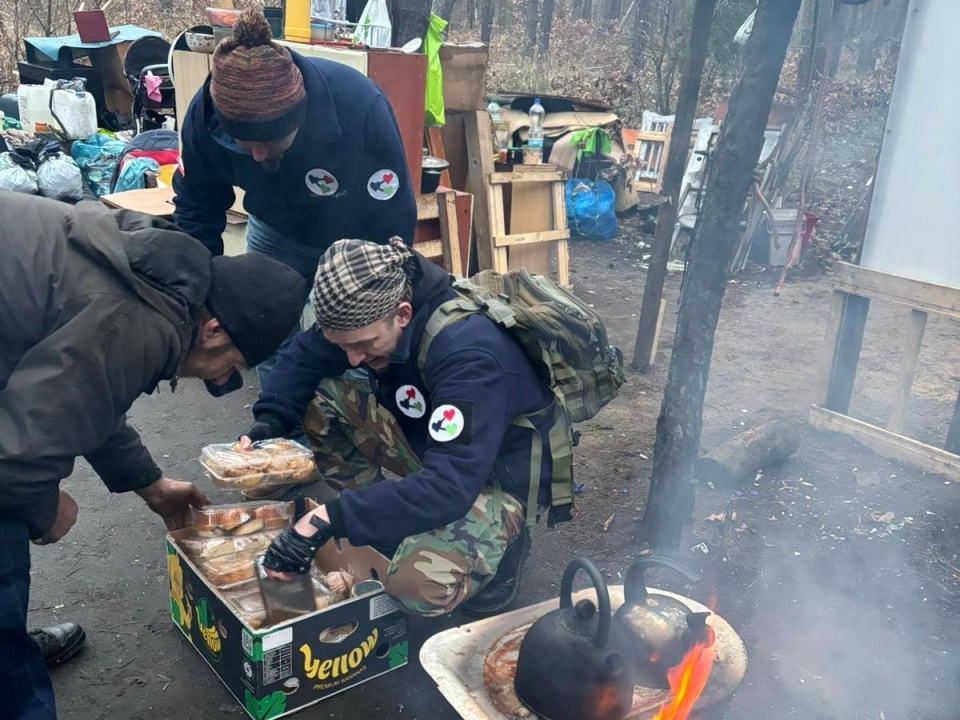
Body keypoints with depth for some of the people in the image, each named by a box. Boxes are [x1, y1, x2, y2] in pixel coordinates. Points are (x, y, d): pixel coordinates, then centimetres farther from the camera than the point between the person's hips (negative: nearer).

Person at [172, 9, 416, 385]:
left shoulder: (360, 107, -37)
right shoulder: (205, 113, -27)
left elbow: (391, 221, -25)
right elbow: (197, 210, -9)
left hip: (357, 241, -3)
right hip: (277, 235, 3)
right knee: (272, 351, 6)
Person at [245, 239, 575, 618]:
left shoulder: (467, 356, -34)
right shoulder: (368, 314, -13)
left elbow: (450, 488, -39)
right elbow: (304, 357, 1)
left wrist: (330, 518, -40)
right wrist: (269, 421, -18)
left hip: (499, 479, -7)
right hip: (435, 448, 7)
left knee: (418, 583, -34)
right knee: (319, 400, -8)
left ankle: (502, 542, -1)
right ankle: (384, 523, 4)